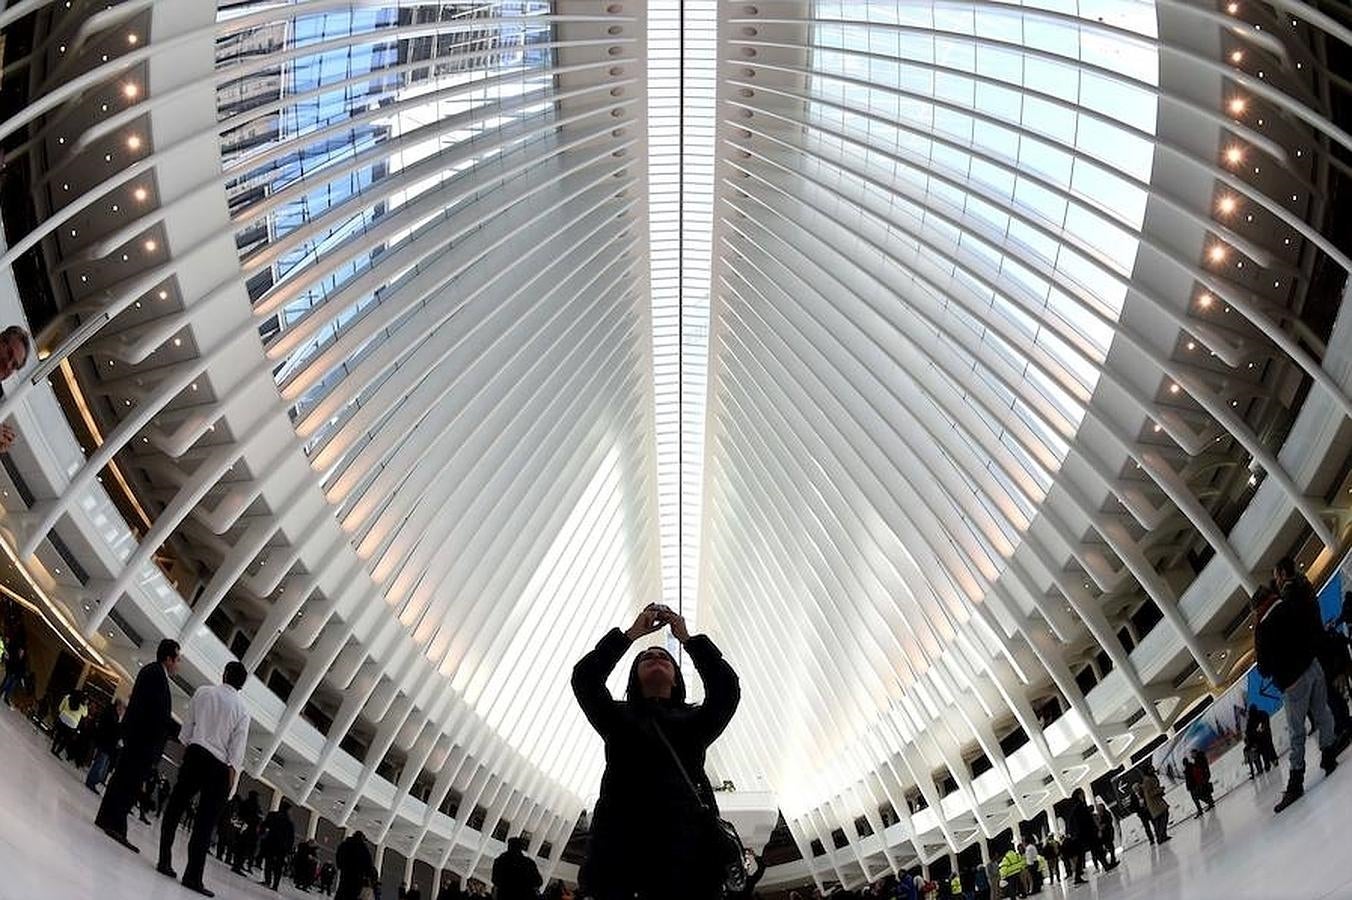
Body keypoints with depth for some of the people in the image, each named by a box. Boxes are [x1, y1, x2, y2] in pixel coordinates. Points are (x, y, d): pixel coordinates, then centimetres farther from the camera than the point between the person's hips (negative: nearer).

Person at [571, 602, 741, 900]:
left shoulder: (695, 720, 27)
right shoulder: (618, 716, 26)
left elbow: (726, 688, 10)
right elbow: (584, 677, 11)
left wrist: (687, 637, 14)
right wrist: (632, 633, 14)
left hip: (685, 835, 0)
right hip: (620, 834, 0)